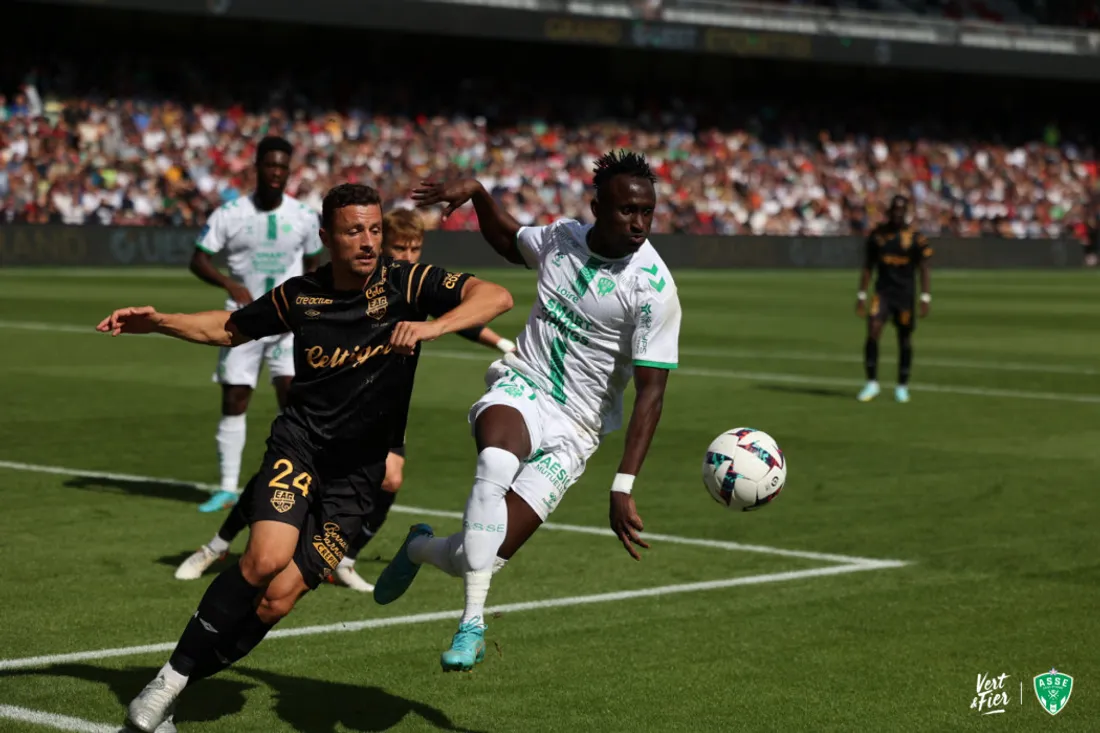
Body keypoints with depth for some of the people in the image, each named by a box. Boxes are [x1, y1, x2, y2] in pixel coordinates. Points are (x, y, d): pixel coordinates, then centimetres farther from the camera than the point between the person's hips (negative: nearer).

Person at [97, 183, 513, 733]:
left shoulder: (407, 284, -6)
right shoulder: (301, 295, 1)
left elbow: (496, 296, -17)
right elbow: (230, 328, 19)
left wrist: (432, 326, -33)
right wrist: (158, 322, 6)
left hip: (358, 472, 0)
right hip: (298, 445, 0)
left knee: (278, 598, -10)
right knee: (266, 558, -26)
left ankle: (182, 684, 9)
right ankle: (168, 680, -12)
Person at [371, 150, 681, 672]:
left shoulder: (653, 287, -15)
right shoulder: (560, 238, 1)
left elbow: (650, 392, -16)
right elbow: (508, 242, 27)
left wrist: (623, 487, -24)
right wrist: (476, 193, 10)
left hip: (574, 427, -2)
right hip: (522, 383, 2)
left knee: (480, 559, -9)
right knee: (495, 461, -37)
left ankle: (421, 548, 27)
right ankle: (473, 620, -30)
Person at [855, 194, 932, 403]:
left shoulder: (915, 238, -4)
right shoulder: (877, 234, 4)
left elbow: (924, 270, -3)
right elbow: (867, 267, 11)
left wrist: (925, 298, -12)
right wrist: (862, 295, 7)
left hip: (905, 294, -1)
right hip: (883, 291, 1)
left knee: (905, 339, 5)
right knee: (873, 332, -16)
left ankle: (902, 387, 19)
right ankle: (872, 384, -9)